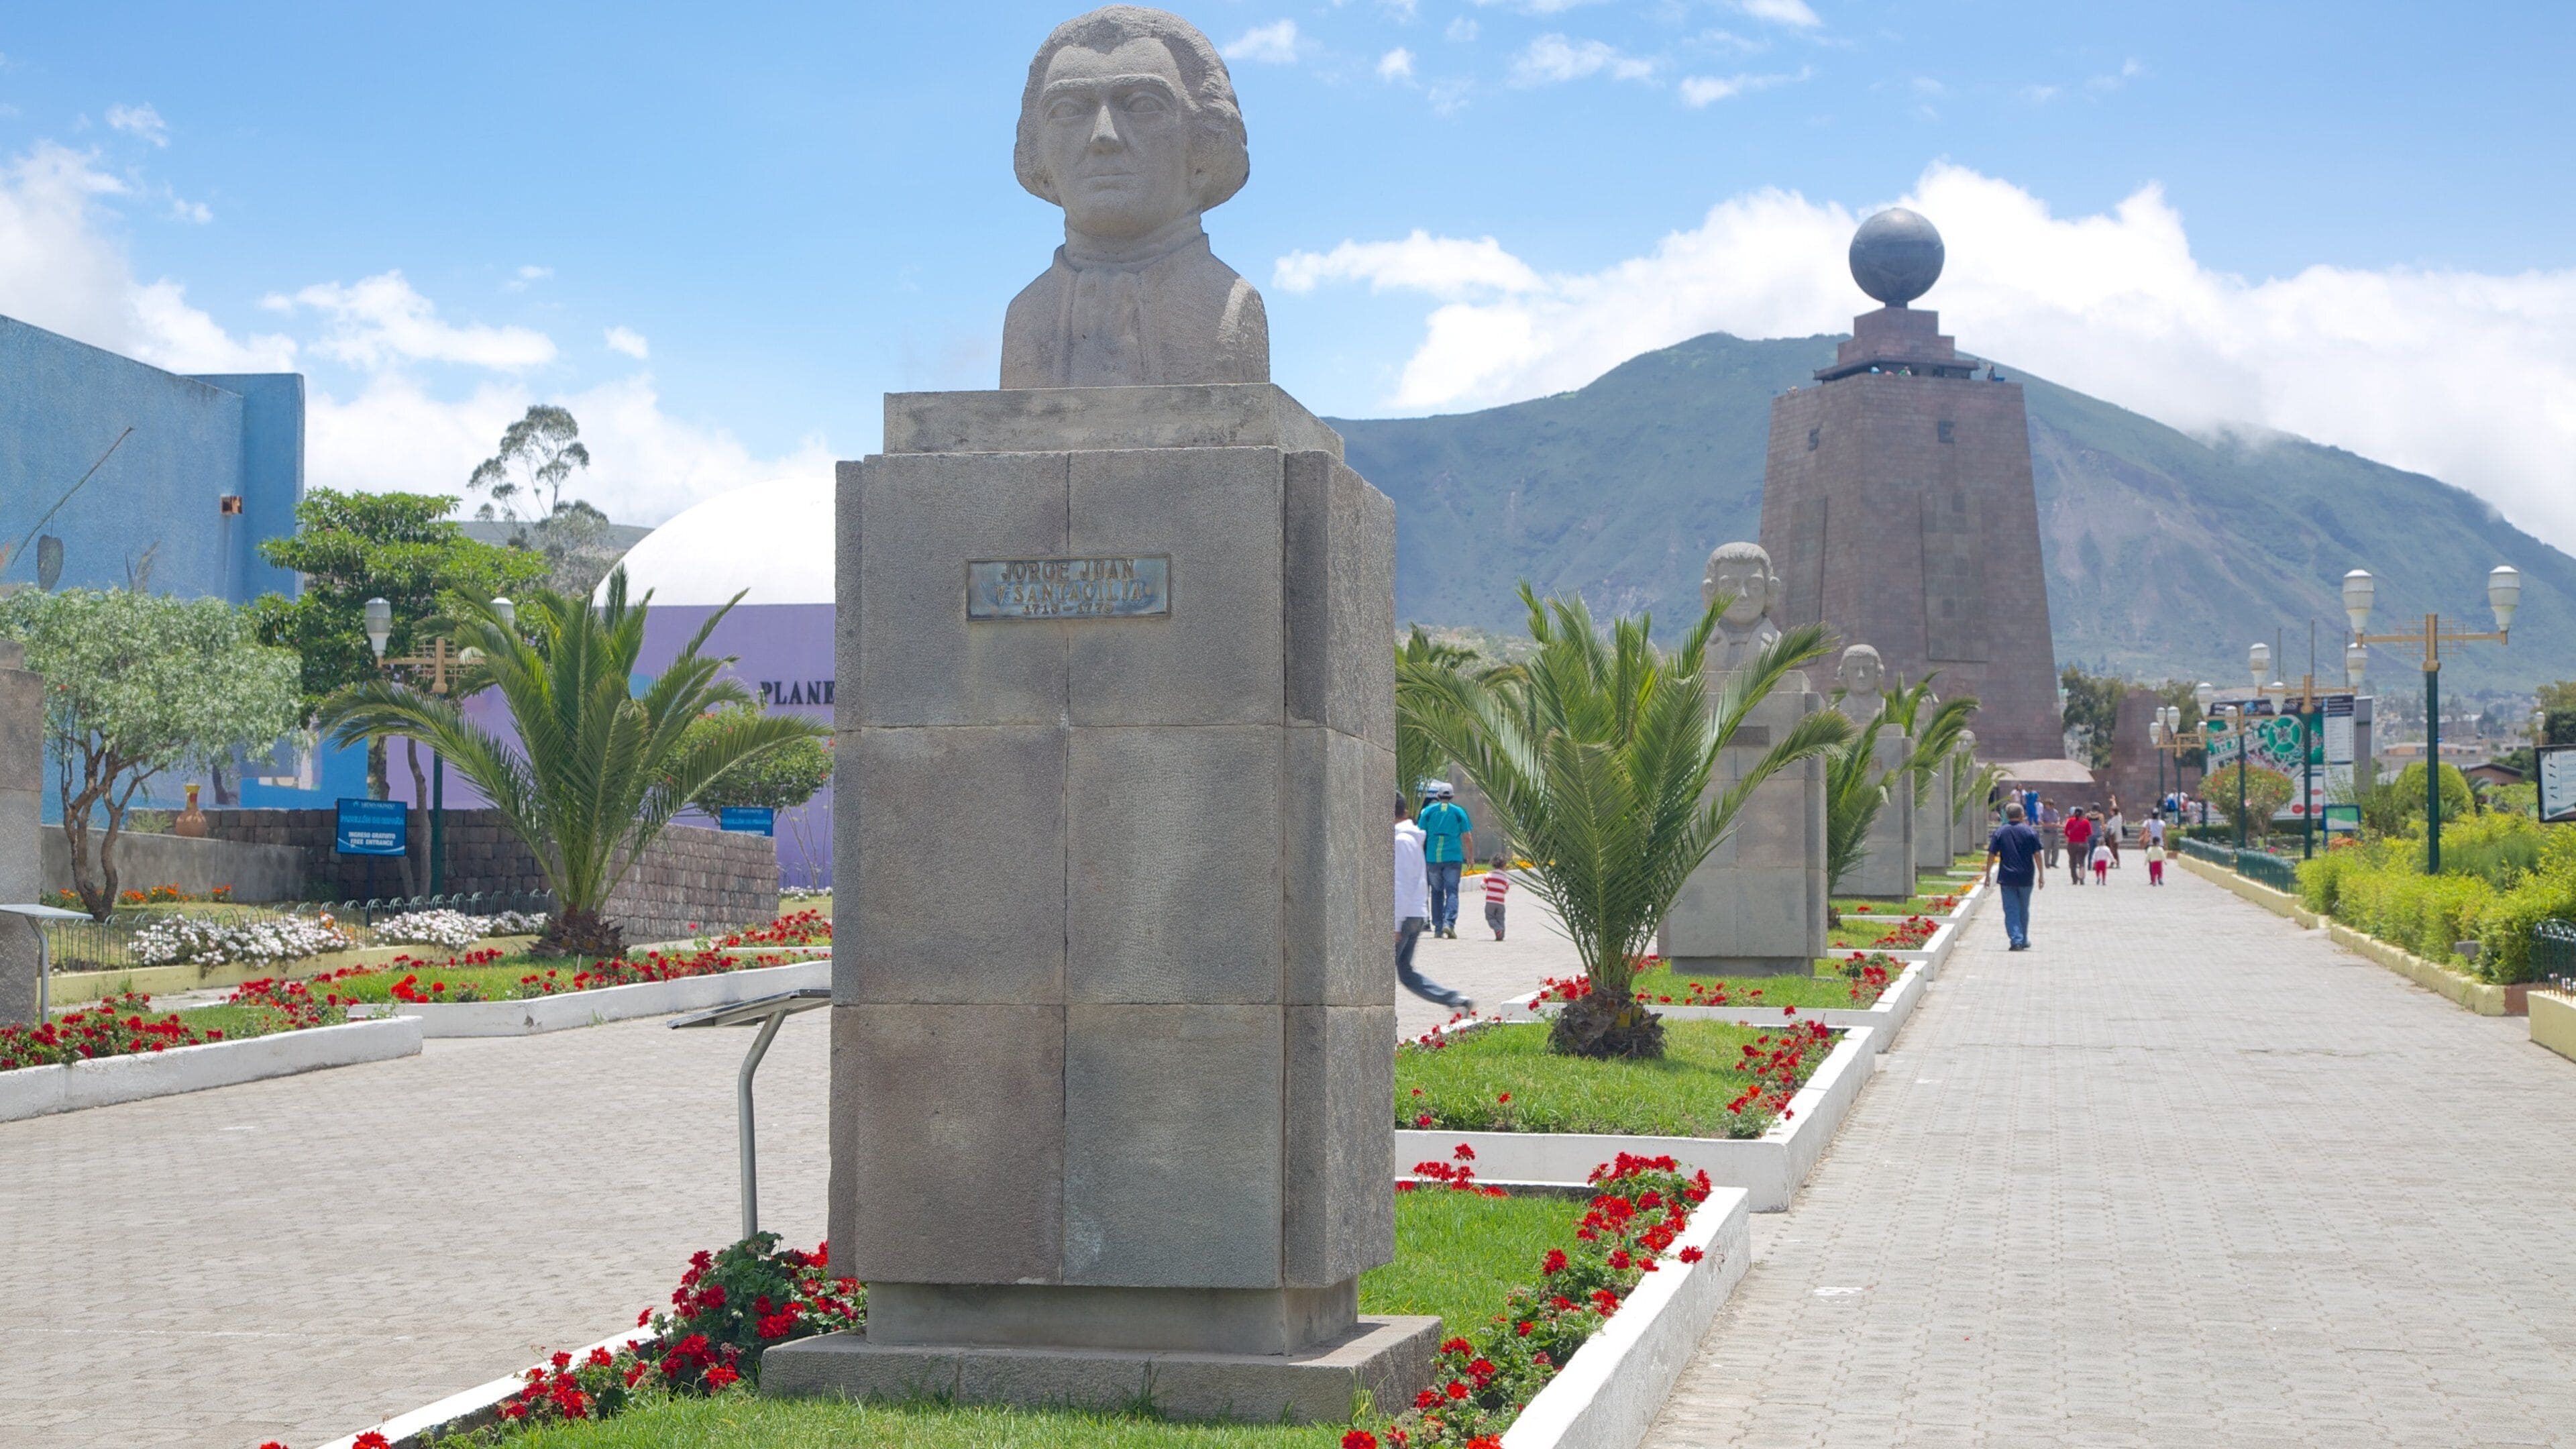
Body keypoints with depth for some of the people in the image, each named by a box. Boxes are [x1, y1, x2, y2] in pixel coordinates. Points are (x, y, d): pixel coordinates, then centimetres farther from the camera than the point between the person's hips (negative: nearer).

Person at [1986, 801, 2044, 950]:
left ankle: (2016, 940, -12)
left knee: (2011, 910, 1)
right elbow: (2037, 854, -3)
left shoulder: (2000, 832, -1)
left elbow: (1992, 855, -2)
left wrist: (1988, 874, 5)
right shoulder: (2030, 832, -2)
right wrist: (2041, 875, 3)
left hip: (2006, 878, -1)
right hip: (2026, 878, 1)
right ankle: (2024, 941, 25)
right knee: (2024, 910, 15)